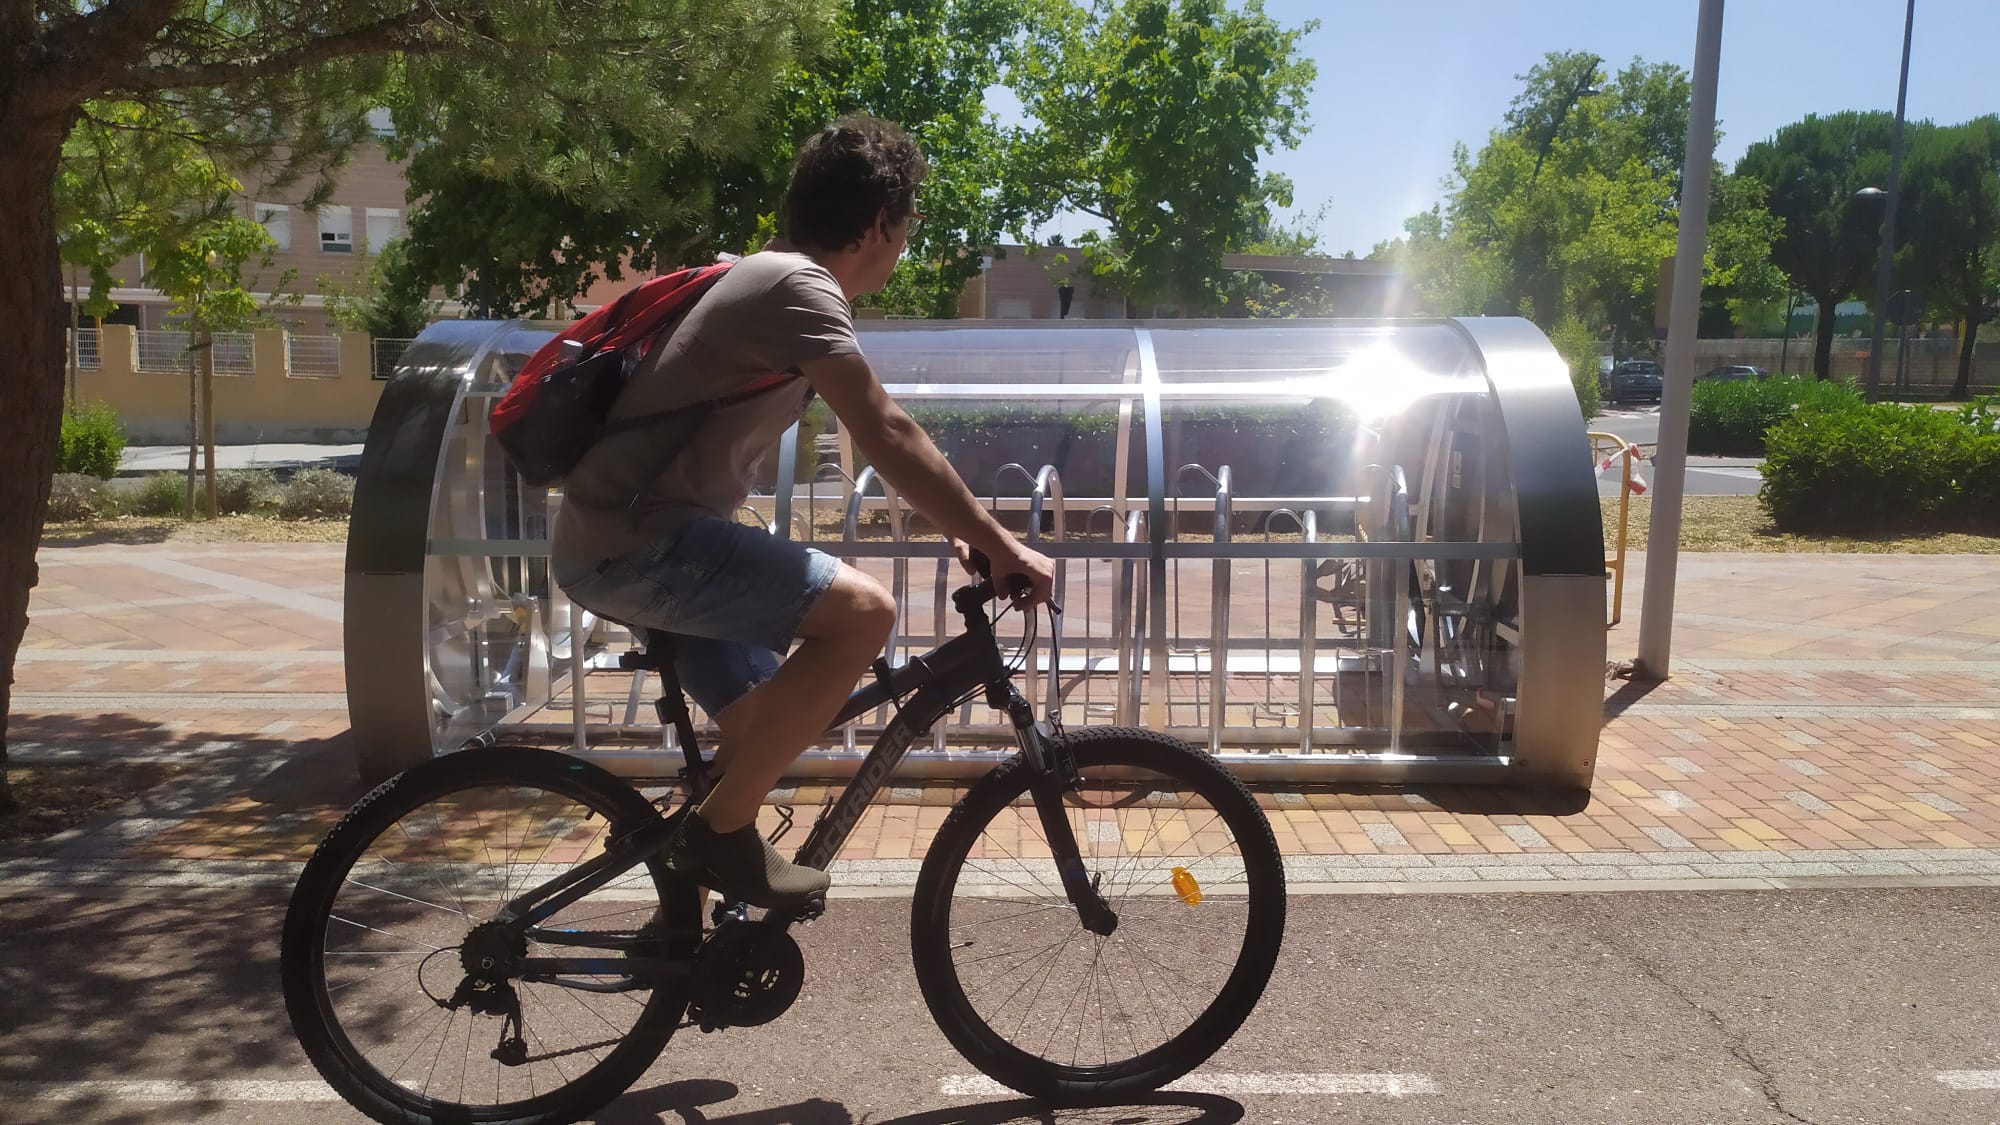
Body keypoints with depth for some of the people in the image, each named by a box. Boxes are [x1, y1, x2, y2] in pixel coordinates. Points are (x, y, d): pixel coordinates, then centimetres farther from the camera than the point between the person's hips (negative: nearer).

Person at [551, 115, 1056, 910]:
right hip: (633, 542, -10)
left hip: (620, 538, 10)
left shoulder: (776, 278, 17)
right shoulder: (798, 288, -16)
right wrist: (998, 545, -17)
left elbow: (879, 436, 20)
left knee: (764, 739, 15)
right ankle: (719, 834, -10)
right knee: (860, 610, -22)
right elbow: (887, 439, -22)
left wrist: (960, 527, 16)